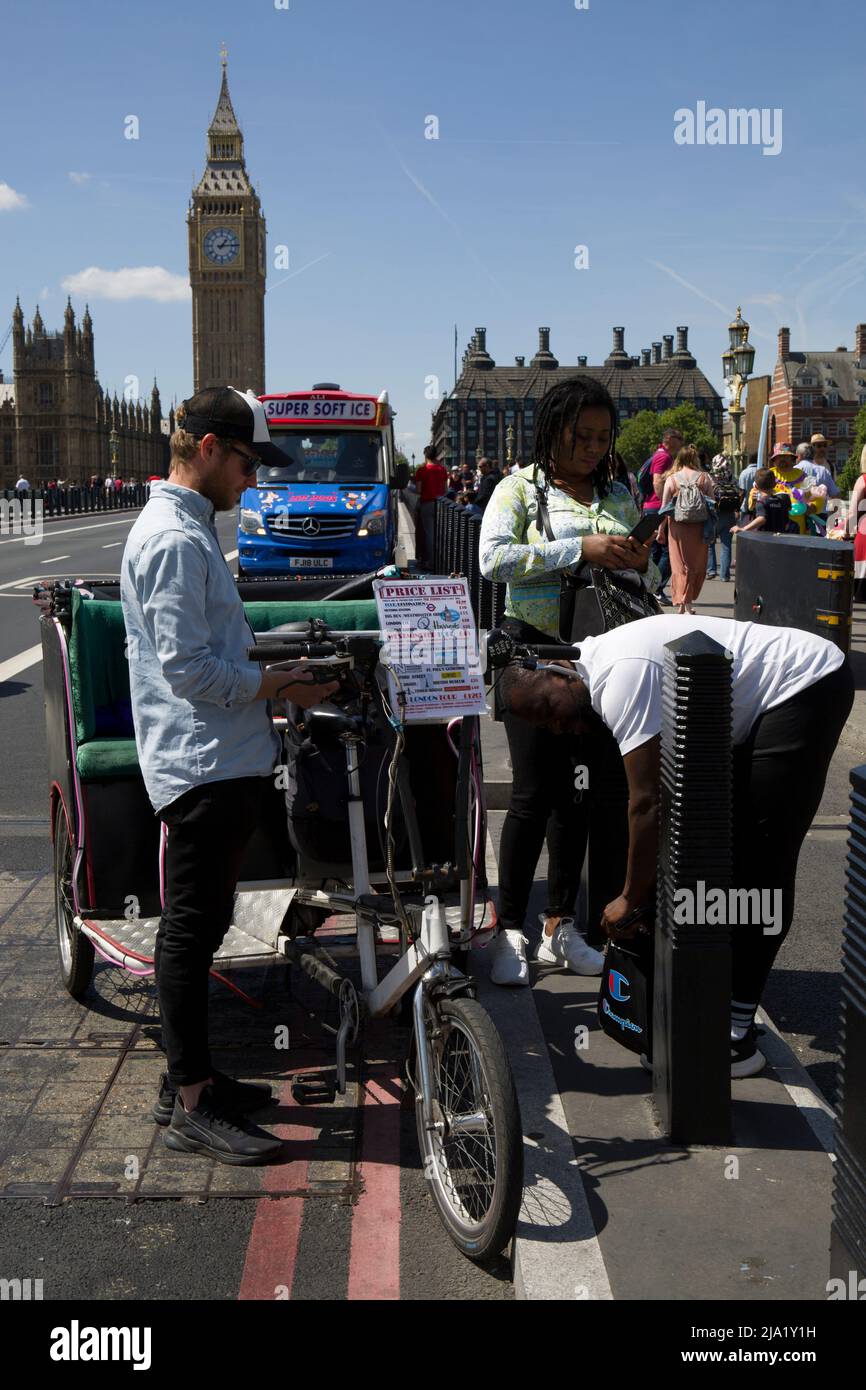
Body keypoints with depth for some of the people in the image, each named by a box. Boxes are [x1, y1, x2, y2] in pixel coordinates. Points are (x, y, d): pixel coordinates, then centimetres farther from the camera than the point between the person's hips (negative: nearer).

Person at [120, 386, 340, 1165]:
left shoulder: (190, 530, 18)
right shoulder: (175, 539, -16)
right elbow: (185, 666, -21)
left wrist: (269, 668, 16)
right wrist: (274, 685, -11)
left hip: (226, 759, 11)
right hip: (202, 764, -11)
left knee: (203, 923, 16)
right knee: (194, 927, -3)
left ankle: (190, 1078, 28)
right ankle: (192, 1107, 7)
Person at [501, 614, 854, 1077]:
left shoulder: (619, 677, -23)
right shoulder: (606, 662, 8)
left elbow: (648, 803, -22)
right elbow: (658, 792, 13)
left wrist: (631, 898, -11)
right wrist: (644, 889, 13)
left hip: (808, 688, -11)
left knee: (758, 861, -11)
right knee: (726, 847, 17)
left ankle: (737, 1037, -6)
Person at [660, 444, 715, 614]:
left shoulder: (671, 479, -2)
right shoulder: (704, 478, 0)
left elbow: (664, 508, -2)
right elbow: (713, 504, 3)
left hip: (678, 529, -1)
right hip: (699, 530, 1)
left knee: (680, 566, 6)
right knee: (698, 567, 12)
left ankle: (682, 605, 3)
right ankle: (688, 602, 12)